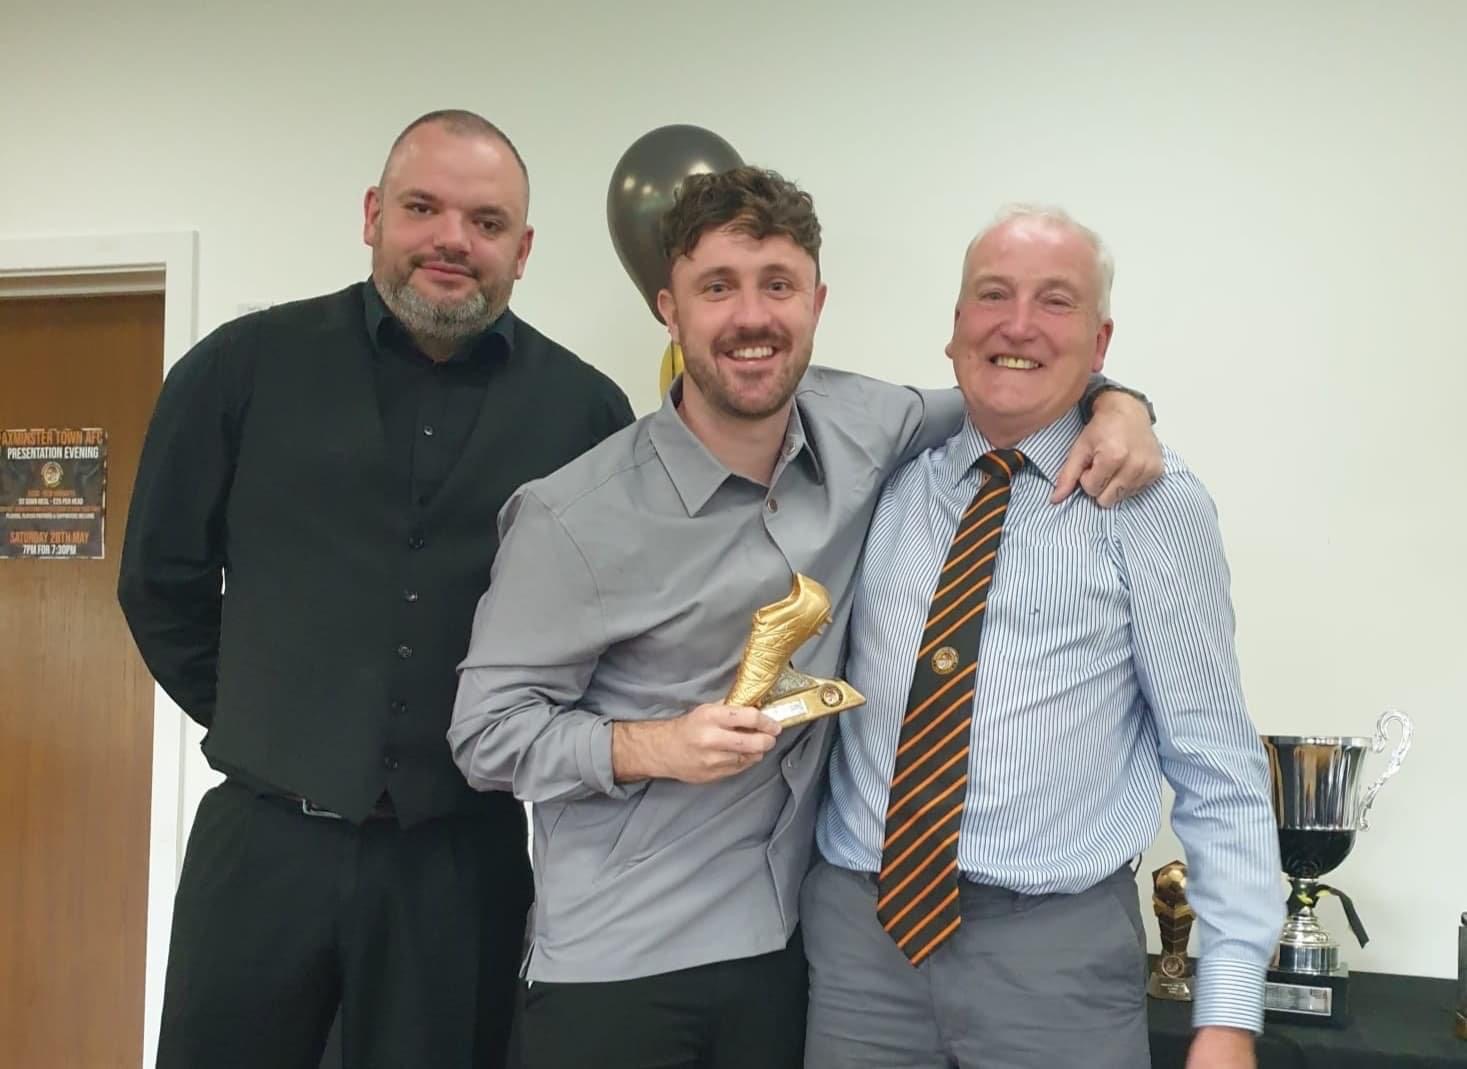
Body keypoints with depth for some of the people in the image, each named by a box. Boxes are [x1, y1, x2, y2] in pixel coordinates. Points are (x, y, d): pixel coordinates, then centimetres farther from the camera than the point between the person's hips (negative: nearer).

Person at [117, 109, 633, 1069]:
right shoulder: (245, 366, -1)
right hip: (264, 838, 1)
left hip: (468, 855, 0)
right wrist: (254, 724, 9)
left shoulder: (585, 410, -2)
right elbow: (162, 576, 7)